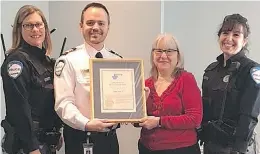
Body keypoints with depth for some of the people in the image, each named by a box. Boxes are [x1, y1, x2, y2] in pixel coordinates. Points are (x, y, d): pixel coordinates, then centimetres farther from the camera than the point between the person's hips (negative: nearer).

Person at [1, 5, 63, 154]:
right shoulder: (17, 60, -15)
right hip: (26, 142, -8)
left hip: (47, 139, 8)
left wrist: (56, 132, 13)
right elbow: (19, 107, -21)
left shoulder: (47, 61, 9)